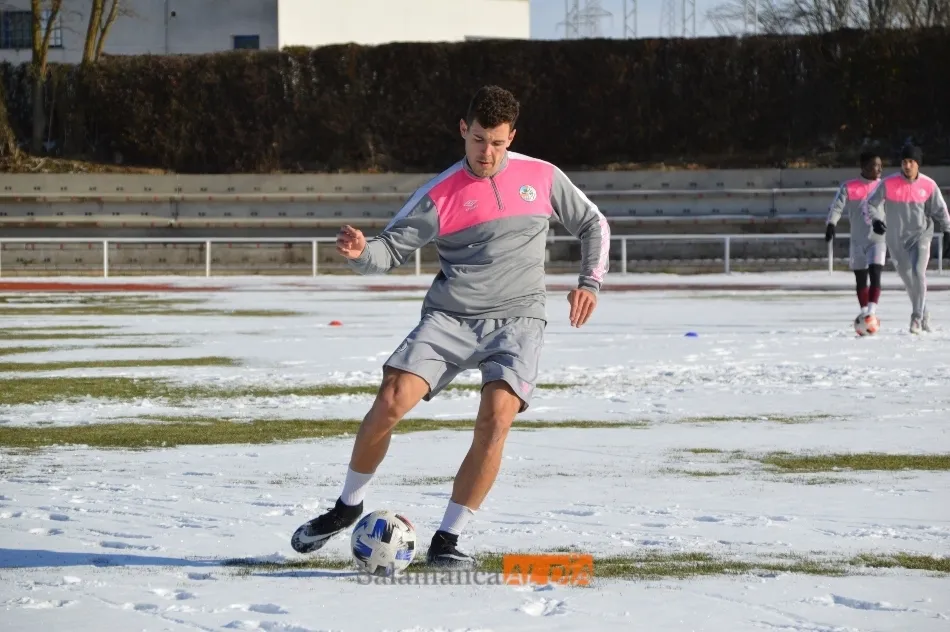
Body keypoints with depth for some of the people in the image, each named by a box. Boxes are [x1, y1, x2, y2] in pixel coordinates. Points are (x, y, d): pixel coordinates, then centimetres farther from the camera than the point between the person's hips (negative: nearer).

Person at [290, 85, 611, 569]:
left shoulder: (542, 178, 6)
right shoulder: (440, 194, 0)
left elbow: (593, 225, 18)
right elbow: (391, 249, -1)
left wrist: (590, 282, 4)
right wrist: (360, 252, -23)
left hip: (517, 319, 0)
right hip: (449, 316, 0)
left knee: (496, 417, -24)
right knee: (390, 402, -18)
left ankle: (447, 539, -12)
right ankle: (348, 506, 7)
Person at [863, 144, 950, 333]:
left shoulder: (928, 185, -6)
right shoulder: (888, 183, -11)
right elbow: (870, 204, -8)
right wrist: (875, 220, -26)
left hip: (920, 235, -1)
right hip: (896, 239, 1)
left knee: (918, 272, -21)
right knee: (907, 278, 10)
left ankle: (917, 317, -15)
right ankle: (924, 314, 30)